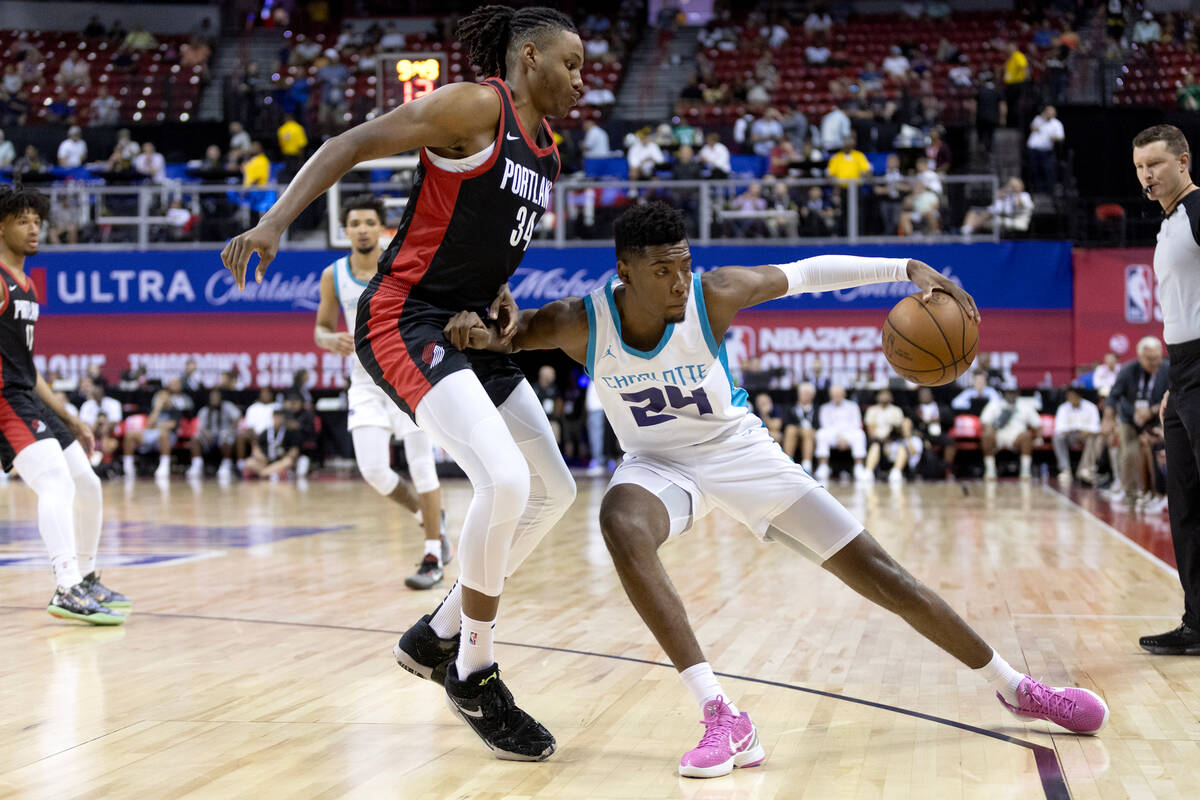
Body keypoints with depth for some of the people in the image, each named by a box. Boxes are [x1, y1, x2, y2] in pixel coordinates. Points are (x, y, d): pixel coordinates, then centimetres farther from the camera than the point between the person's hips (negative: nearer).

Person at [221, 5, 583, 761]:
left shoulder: (547, 153, 14)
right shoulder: (474, 106, -11)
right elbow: (349, 145, -14)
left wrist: (500, 291, 6)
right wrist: (275, 220, -25)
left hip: (469, 330, 10)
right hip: (406, 320, -10)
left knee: (553, 490, 13)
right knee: (504, 480, -25)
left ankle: (437, 636, 24)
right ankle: (475, 676, -7)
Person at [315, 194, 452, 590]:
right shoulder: (333, 276, -1)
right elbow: (321, 328, 9)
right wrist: (331, 340, -13)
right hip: (365, 382, 3)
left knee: (421, 465, -6)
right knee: (372, 471, -7)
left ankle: (433, 559, 3)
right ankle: (430, 515, 22)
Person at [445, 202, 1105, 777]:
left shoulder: (714, 294, -23)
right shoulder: (580, 323, -22)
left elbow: (809, 274, -11)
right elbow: (504, 337, -9)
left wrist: (907, 269, -20)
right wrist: (477, 332, -34)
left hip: (740, 451, 0)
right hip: (658, 463, 0)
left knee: (873, 569, -5)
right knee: (621, 524, -38)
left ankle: (1015, 689, 13)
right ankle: (722, 718, -38)